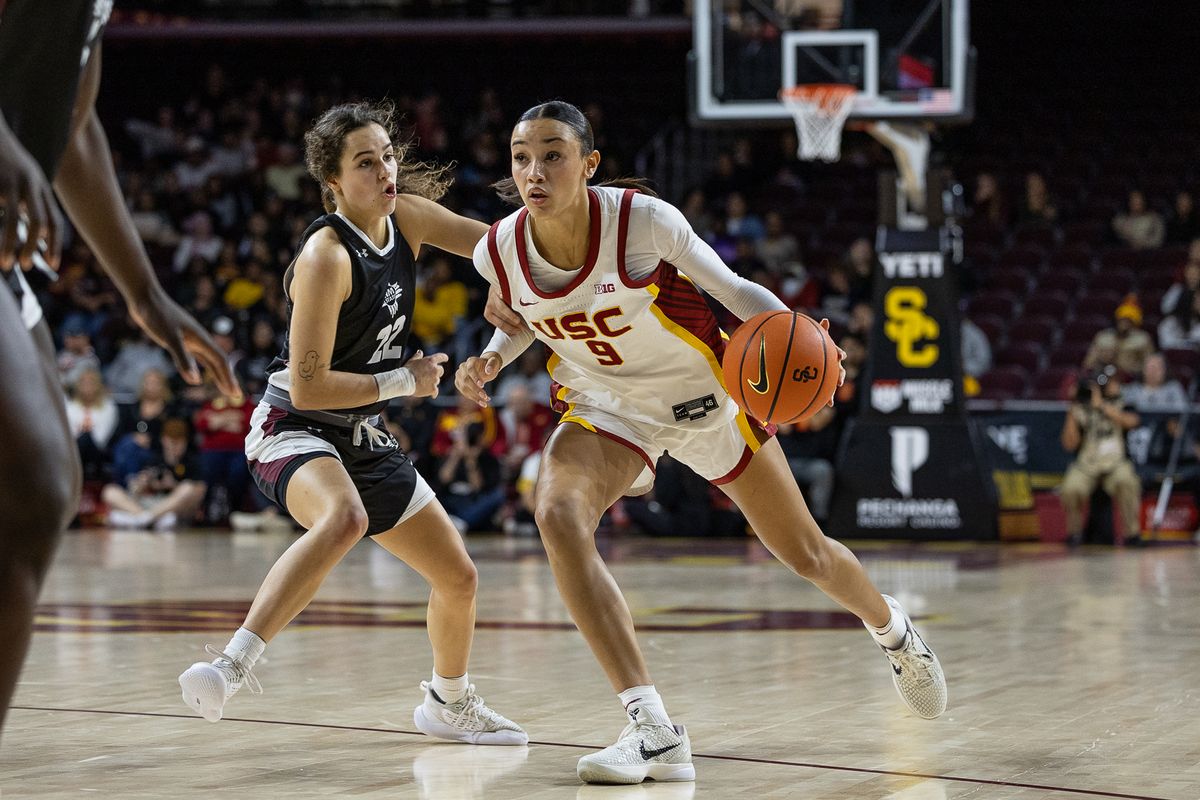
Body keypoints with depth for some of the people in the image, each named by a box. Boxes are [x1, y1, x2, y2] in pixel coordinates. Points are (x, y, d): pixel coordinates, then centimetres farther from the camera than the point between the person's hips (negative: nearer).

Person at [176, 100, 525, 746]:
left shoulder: (407, 216, -1)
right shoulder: (326, 256, -23)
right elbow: (308, 386, -24)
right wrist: (404, 381, -15)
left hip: (362, 438, 8)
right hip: (293, 429, -8)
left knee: (458, 577, 12)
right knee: (345, 517, -42)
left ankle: (449, 704, 39)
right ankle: (233, 664, -45)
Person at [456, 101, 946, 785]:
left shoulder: (644, 221, -28)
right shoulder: (499, 251, -17)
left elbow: (734, 290, -15)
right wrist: (490, 362, -14)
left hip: (701, 395, -2)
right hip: (607, 408, 2)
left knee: (806, 554, 11)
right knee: (559, 515, -30)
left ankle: (893, 629, 49)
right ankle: (655, 732, -30)